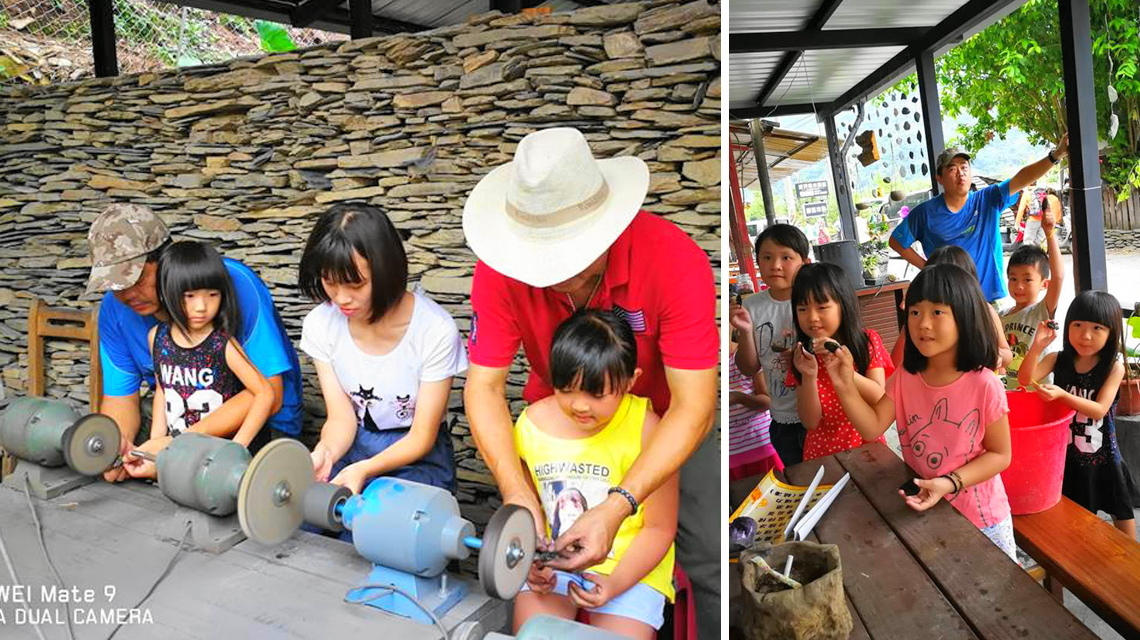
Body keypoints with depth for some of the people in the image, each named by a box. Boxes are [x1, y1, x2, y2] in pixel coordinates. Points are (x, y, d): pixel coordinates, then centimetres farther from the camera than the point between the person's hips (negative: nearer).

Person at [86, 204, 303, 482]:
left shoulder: (234, 282, -23)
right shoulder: (115, 308, -4)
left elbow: (268, 392, -26)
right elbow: (120, 396, 1)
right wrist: (118, 442, -22)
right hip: (180, 422, 5)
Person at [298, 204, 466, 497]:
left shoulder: (436, 330, -22)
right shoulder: (319, 324, -9)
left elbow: (422, 437, -14)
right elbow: (341, 418, -8)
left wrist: (363, 470, -31)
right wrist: (325, 452, -31)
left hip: (416, 453, -2)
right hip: (352, 444, 3)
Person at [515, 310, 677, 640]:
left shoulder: (645, 430, -18)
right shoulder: (532, 423, -8)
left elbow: (660, 528, -10)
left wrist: (614, 584, -21)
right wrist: (530, 560, -12)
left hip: (630, 563, -2)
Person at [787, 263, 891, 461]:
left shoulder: (868, 341, -2)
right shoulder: (802, 355, -2)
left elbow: (879, 398, -11)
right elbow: (810, 422, -6)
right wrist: (808, 377, -20)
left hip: (867, 447, 0)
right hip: (822, 454, 0)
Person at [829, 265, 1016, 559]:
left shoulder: (984, 386, -21)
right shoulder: (905, 378, -7)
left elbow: (1000, 455, -13)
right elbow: (873, 428, -9)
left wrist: (949, 483, -26)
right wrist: (845, 385, -21)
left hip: (979, 516, -4)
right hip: (923, 509, 4)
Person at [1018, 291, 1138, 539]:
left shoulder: (1114, 367, -15)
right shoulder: (1058, 359, -8)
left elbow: (1099, 409, -21)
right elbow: (1025, 379, -21)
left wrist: (1062, 395, -37)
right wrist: (1037, 347, -33)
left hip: (1101, 453, -1)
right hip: (1065, 450, 2)